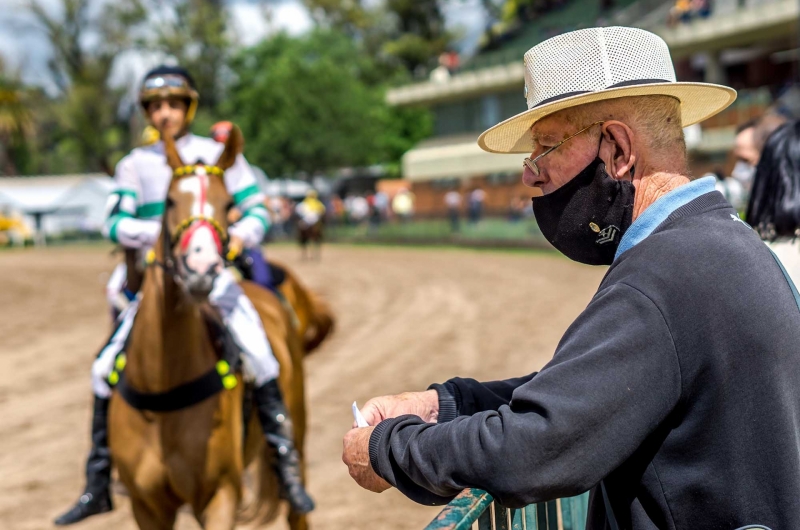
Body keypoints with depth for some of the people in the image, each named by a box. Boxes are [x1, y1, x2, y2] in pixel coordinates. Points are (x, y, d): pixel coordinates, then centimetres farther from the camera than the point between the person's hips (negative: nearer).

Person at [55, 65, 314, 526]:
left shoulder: (219, 156, 6)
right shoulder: (135, 165, 9)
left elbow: (257, 210, 6)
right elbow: (115, 224, 0)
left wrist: (242, 235, -16)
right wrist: (158, 232, -18)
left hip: (212, 272, -2)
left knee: (259, 355, -21)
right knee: (106, 368, -5)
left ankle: (286, 463, -8)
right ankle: (98, 483, 10)